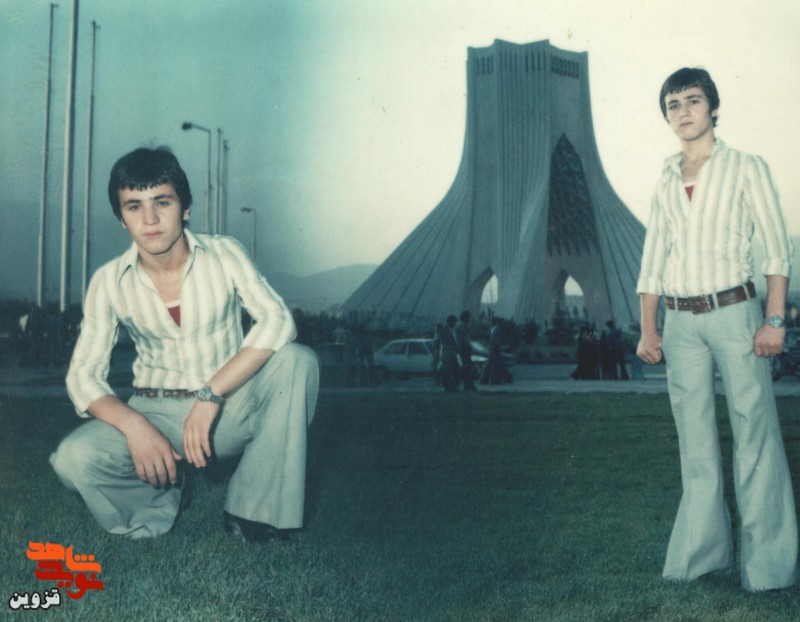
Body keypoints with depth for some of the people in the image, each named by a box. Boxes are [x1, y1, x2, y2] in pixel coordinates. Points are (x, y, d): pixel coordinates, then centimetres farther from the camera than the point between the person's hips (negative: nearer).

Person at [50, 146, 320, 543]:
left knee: (296, 360, -29)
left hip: (231, 407, 0)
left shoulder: (224, 254, -8)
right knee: (73, 459, -28)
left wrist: (211, 396, -29)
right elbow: (83, 375, -8)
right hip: (157, 415, 0)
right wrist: (135, 426, -28)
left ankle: (253, 511, -19)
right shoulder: (109, 282, -6)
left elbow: (277, 320, -21)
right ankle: (160, 499, 5)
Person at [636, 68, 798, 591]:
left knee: (755, 434, -3)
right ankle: (703, 552, 17)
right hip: (681, 322, 4)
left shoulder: (746, 169, 1)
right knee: (695, 441, 8)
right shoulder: (666, 182, 13)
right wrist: (648, 329, 6)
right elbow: (653, 260, 13)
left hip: (734, 313, -4)